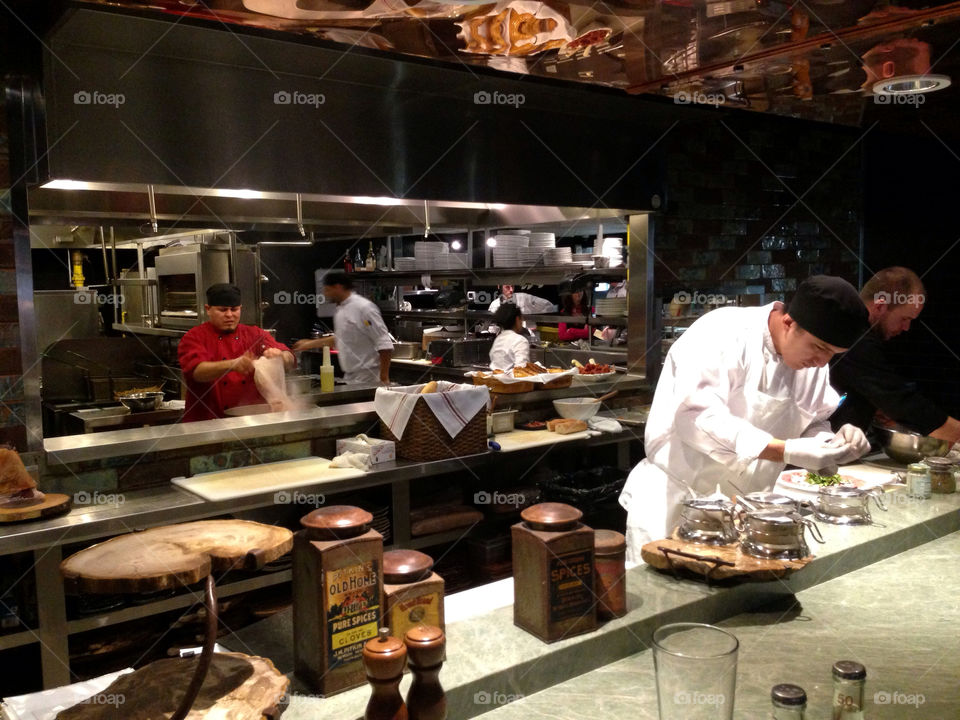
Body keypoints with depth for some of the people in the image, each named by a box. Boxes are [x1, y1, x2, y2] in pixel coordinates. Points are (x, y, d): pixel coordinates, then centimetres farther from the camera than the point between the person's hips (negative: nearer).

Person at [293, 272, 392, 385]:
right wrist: (310, 344, 33)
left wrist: (384, 377, -20)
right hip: (350, 378, 9)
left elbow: (385, 344, -19)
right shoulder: (340, 310, 13)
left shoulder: (364, 308, -16)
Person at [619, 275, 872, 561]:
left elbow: (813, 425, 13)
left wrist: (833, 443, -11)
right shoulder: (723, 333, -19)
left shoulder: (813, 363, 3)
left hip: (742, 509, 7)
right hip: (672, 502, -6)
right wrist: (786, 451, -33)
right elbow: (697, 416, -30)